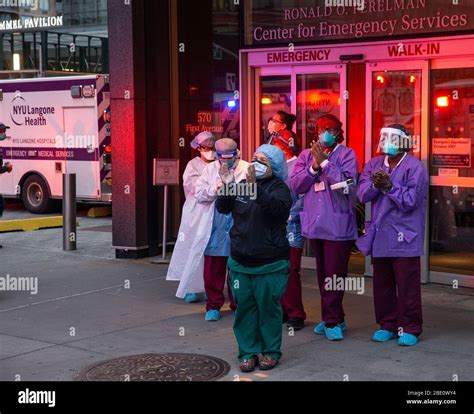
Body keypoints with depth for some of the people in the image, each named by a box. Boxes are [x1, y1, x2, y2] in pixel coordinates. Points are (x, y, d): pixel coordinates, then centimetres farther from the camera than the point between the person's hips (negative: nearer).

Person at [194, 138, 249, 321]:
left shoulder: (247, 169, 1)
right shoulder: (209, 170, 10)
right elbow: (199, 195, 4)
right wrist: (215, 188, -11)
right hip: (215, 227, 2)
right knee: (213, 269, 3)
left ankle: (238, 304, 21)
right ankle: (213, 305, 15)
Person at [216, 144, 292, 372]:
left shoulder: (279, 188, -6)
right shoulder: (241, 184, 9)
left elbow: (275, 206, -27)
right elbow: (223, 208, 6)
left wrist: (254, 187, -40)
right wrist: (227, 186, -12)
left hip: (270, 264, -4)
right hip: (240, 262, 4)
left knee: (268, 307, 3)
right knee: (245, 307, 7)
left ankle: (270, 352, 16)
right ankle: (248, 351, 17)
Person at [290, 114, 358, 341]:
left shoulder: (346, 154, -2)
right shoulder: (306, 156, 11)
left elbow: (346, 184, -16)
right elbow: (296, 185, 1)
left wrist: (324, 162, -17)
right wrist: (314, 167, -11)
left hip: (338, 224, -5)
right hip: (315, 224, 5)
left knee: (334, 274, -6)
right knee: (323, 274, 12)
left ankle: (332, 321, 2)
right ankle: (333, 318, 23)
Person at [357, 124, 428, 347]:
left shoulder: (414, 168, -7)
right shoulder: (374, 165, 10)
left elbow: (410, 201, -15)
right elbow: (362, 194, 0)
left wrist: (389, 186, -21)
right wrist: (375, 184, -18)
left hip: (404, 237, -5)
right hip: (380, 235, 5)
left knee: (407, 286, 0)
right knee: (382, 284, 12)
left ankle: (410, 329, 10)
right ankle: (387, 325, 23)